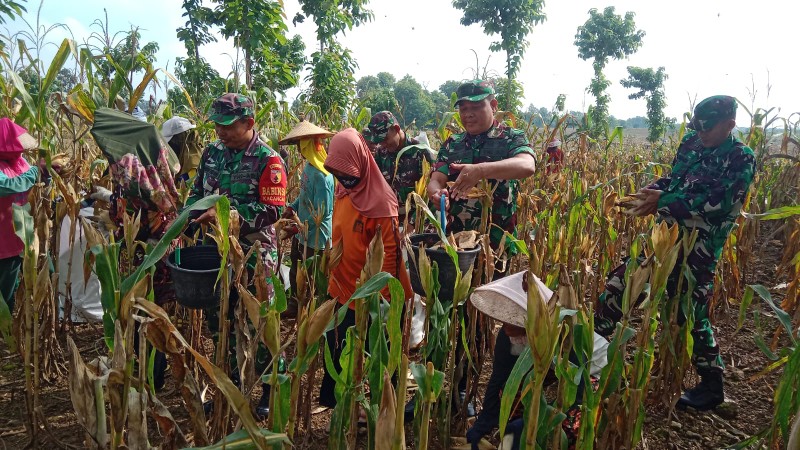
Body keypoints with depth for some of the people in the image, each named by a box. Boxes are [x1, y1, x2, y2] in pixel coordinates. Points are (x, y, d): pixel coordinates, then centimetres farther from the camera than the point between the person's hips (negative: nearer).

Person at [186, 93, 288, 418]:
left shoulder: (268, 161, -13)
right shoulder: (213, 153, 6)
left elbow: (272, 212, -20)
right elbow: (197, 192, 14)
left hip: (254, 257, -6)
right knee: (219, 321, 17)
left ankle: (271, 390, 24)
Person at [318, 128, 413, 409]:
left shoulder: (380, 201, -20)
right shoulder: (342, 191, 2)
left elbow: (390, 253, -19)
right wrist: (333, 275, 13)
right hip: (341, 292, 7)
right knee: (338, 355, 21)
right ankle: (334, 404, 41)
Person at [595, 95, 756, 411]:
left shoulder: (742, 159, -10)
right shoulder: (691, 143, 8)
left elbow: (718, 202, -21)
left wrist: (663, 201, -24)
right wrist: (653, 190, -5)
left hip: (699, 249, -6)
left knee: (691, 314, 2)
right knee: (620, 281, 6)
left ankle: (712, 386, 24)